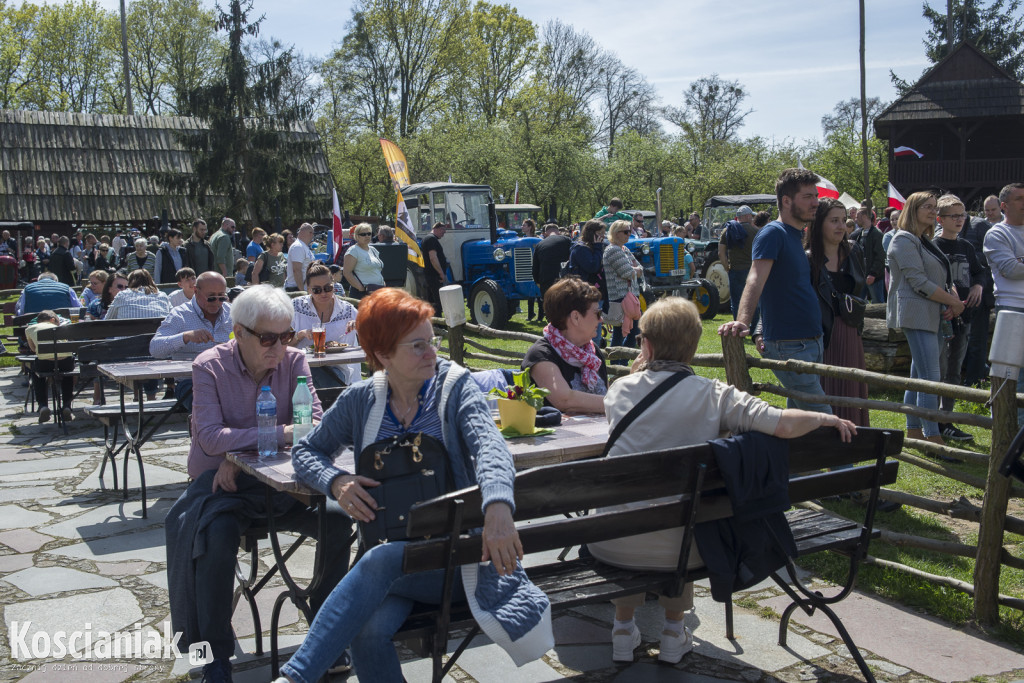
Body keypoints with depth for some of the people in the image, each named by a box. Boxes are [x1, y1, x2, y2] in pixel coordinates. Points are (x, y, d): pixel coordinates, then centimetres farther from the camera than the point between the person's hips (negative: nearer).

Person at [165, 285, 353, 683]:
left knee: (338, 520, -20)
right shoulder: (209, 367, -8)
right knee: (218, 534, -33)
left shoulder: (294, 362, -1)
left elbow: (316, 425, -10)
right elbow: (211, 438, -18)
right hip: (222, 484, -2)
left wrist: (243, 454, -19)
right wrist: (282, 434, -24)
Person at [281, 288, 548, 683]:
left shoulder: (456, 386, -1)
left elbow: (489, 448, -19)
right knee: (368, 635, -29)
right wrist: (336, 481, -8)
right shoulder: (361, 400, 7)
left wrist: (498, 508, -40)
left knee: (380, 561, -33)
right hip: (389, 549, 2)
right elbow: (305, 451, 16)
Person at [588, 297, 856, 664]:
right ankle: (674, 629, 39)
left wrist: (641, 366, 23)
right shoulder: (714, 394, -5)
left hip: (615, 546, 1)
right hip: (678, 546, 0)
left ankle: (623, 627, 39)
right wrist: (825, 418, 3)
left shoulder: (620, 389, 1)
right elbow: (782, 424, -16)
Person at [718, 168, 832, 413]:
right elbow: (755, 280, -28)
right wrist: (742, 322, -43)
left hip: (811, 343, 9)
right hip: (789, 347, -9)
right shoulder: (772, 233, -13)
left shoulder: (798, 236, 17)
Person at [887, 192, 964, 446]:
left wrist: (954, 301, -2)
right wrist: (954, 302, -11)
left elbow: (945, 277, 18)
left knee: (919, 376, 11)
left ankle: (914, 431, 17)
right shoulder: (904, 240, -9)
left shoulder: (926, 241, 20)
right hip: (917, 314, -9)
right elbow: (919, 283, -17)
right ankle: (934, 439, -12)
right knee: (930, 379, -12)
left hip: (932, 315, 9)